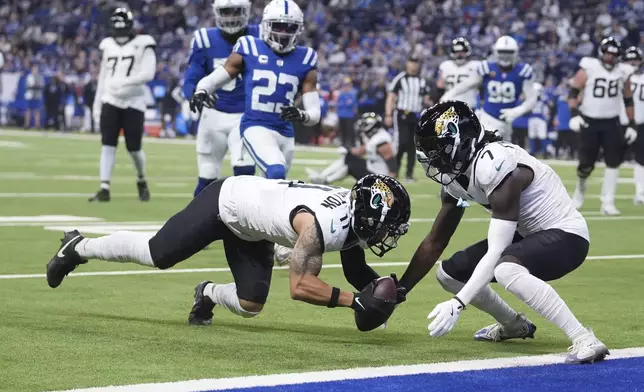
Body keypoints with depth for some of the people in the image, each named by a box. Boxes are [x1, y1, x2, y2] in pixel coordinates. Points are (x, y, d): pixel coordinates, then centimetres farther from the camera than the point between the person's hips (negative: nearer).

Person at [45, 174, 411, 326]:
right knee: (156, 255, 5)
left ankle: (208, 294, 33)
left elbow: (355, 270, 1)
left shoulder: (354, 212, -15)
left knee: (250, 306, 1)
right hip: (225, 201, -7)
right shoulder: (317, 223, -39)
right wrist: (355, 300, -42)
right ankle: (79, 248, 28)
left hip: (251, 226, 7)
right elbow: (300, 286, -39)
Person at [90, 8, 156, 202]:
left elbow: (148, 73, -15)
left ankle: (141, 180, 28)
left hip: (133, 102, -3)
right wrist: (97, 105, 13)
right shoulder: (108, 46, 10)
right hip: (110, 101, 3)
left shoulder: (143, 45, -5)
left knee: (134, 148, 1)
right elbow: (103, 78, 14)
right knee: (107, 145, -6)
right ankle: (104, 188, -8)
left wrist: (124, 82, -24)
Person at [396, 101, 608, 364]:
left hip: (566, 236, -10)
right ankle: (514, 325, 29)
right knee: (450, 273, 7)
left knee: (505, 270, -37)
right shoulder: (456, 175, 0)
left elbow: (495, 252, -31)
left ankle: (585, 341, -32)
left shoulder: (495, 166, -29)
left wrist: (457, 304, -34)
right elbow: (434, 243, 8)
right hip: (530, 234, 10)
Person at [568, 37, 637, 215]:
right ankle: (580, 187, 32)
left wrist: (631, 124, 9)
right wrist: (574, 114, -18)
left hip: (611, 123, 3)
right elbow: (574, 91, -6)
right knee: (586, 163, -1)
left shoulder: (622, 72, 4)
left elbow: (628, 100, 12)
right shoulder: (589, 68, -6)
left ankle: (607, 203, -3)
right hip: (589, 121, -3)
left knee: (613, 161, -7)